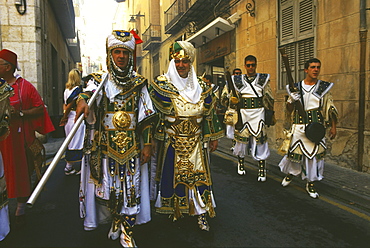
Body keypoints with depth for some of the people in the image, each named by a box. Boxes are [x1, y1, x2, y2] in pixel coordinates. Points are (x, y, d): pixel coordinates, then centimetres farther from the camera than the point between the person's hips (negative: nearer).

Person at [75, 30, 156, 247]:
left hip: (132, 145, 0)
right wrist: (82, 100, -40)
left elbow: (146, 117, 3)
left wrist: (148, 144, -2)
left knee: (130, 186, 2)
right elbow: (89, 92, -16)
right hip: (106, 144, 1)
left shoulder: (139, 83, 4)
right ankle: (115, 221, 31)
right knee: (109, 185, 8)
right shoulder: (101, 80, 5)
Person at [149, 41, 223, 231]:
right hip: (171, 141, -2)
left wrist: (214, 137, 9)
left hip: (196, 142, 2)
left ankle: (201, 214, 17)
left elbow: (210, 113, 8)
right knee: (172, 174, 8)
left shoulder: (202, 86, 4)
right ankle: (173, 210, 29)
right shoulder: (162, 84, -4)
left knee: (198, 175, 5)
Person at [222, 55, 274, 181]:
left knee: (260, 140, -4)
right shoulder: (238, 80, 7)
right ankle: (240, 164, 31)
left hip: (258, 114, -1)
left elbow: (269, 99, 10)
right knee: (241, 139, 9)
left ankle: (262, 170, 5)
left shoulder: (263, 79, 6)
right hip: (243, 114, 1)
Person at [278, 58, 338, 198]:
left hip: (316, 127, 0)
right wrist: (291, 100, -13)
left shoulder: (324, 87, 4)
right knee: (295, 152, 6)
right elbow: (289, 110, 7)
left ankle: (310, 183, 18)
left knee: (314, 155, 3)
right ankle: (291, 173, 35)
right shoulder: (296, 87, 4)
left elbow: (331, 109, 8)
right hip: (299, 127, 0)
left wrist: (333, 127, 5)